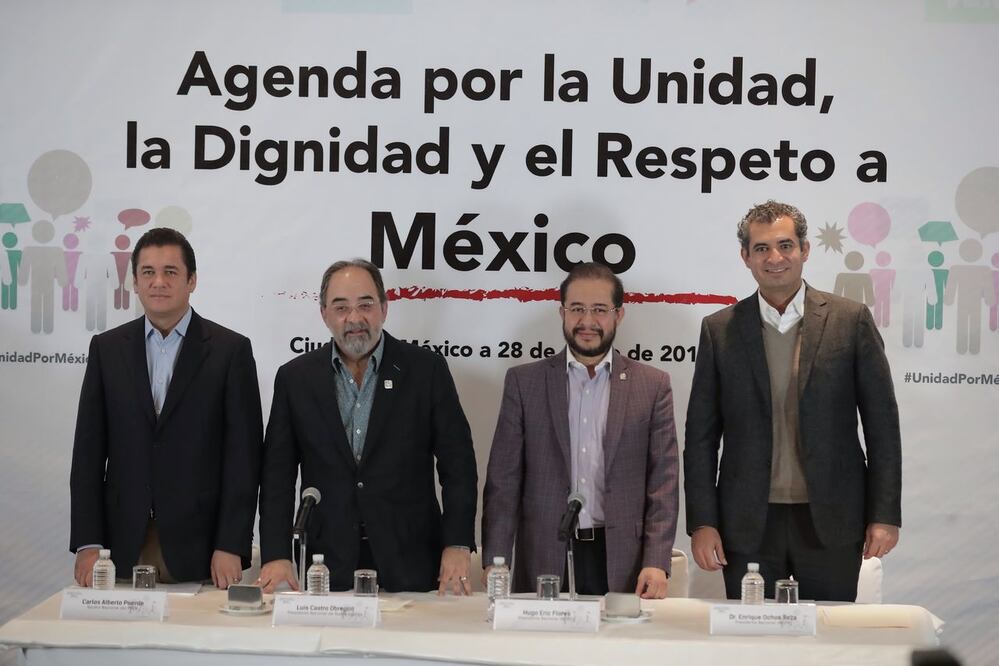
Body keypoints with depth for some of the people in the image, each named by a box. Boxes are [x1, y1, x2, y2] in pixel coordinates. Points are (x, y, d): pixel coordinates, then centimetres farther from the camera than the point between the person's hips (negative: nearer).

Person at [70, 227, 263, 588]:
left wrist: (231, 547, -10)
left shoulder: (230, 350, 0)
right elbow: (89, 450, 6)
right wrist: (87, 544, -1)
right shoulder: (107, 348, 8)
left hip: (198, 548, -2)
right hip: (123, 545, 2)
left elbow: (243, 455, -3)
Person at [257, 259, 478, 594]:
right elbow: (277, 475, 4)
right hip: (328, 567, 1)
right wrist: (276, 555, -4)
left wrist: (457, 547, -9)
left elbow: (457, 463, -1)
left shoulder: (426, 369, 0)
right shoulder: (295, 377, 4)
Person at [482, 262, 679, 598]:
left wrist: (656, 564, -9)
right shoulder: (523, 382, 5)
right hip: (543, 562, 0)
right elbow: (503, 481, 3)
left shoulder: (652, 386, 5)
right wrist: (494, 563, -6)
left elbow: (663, 483, 2)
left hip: (622, 567, 0)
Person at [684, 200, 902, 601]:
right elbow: (701, 436, 4)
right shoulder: (720, 330, 4)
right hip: (748, 526, 1)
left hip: (831, 522, 0)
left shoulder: (851, 320, 1)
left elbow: (882, 424, 2)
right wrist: (702, 523, -1)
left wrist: (885, 515, -2)